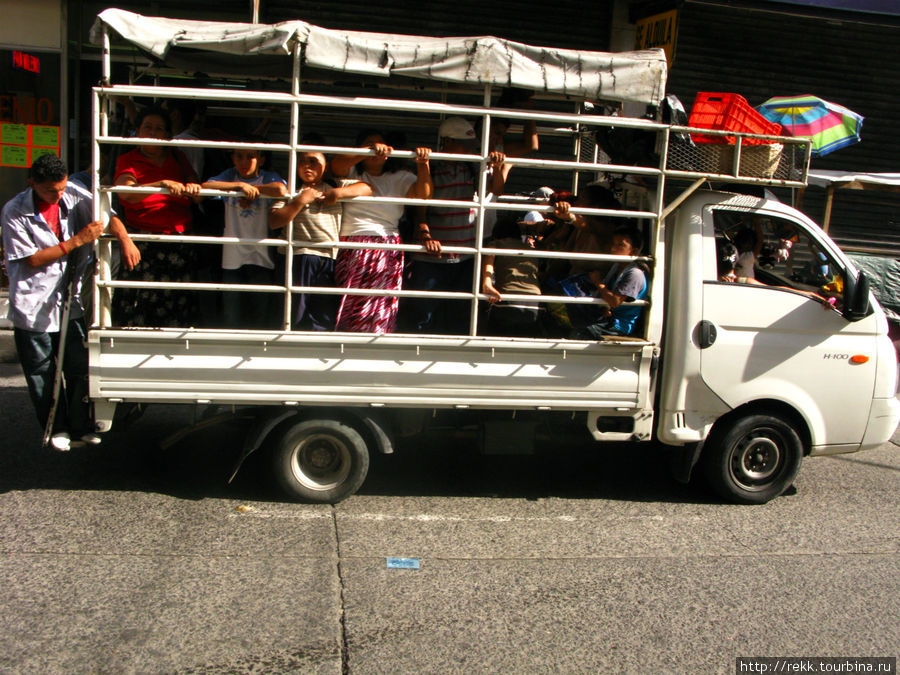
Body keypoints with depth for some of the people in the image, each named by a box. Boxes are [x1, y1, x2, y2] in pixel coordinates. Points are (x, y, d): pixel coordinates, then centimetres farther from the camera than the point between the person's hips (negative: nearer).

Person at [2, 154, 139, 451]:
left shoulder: (74, 196, -1)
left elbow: (108, 215, 4)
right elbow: (31, 259, -13)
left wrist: (126, 240, -17)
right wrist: (77, 241, -18)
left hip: (71, 301, 3)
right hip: (34, 306, -3)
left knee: (80, 367, 5)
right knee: (42, 372, 8)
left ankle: (81, 428, 18)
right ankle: (57, 429, 24)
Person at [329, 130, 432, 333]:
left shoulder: (399, 178, 17)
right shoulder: (351, 173, 16)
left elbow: (422, 193, -1)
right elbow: (336, 164, -8)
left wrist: (423, 163, -16)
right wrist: (369, 149, -19)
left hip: (386, 253, 0)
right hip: (351, 252, 0)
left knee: (380, 314, -8)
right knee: (348, 311, -6)